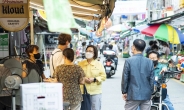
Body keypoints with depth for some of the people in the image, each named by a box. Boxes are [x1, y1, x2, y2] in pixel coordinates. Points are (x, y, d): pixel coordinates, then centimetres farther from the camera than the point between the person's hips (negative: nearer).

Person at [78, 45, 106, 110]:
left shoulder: (99, 64, 4)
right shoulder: (81, 64, 6)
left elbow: (103, 76, 1)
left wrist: (94, 79, -13)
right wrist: (83, 79, -15)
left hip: (96, 91, -1)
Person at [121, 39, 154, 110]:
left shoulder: (129, 61, -9)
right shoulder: (150, 62, 1)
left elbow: (125, 78, -7)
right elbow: (152, 79, 3)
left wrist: (124, 92, 4)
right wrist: (150, 92, 13)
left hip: (133, 95, -3)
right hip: (146, 95, 3)